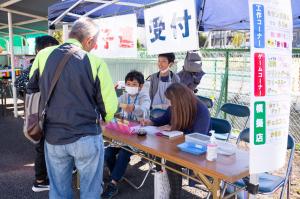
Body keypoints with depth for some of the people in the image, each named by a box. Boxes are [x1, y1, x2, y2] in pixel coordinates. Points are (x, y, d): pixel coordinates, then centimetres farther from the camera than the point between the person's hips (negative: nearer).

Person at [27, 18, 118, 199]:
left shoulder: (43, 55, -2)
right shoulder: (95, 62, -12)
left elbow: (32, 90, 11)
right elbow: (110, 104, -12)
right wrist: (102, 120, 10)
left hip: (53, 136, 4)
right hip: (86, 137, -3)